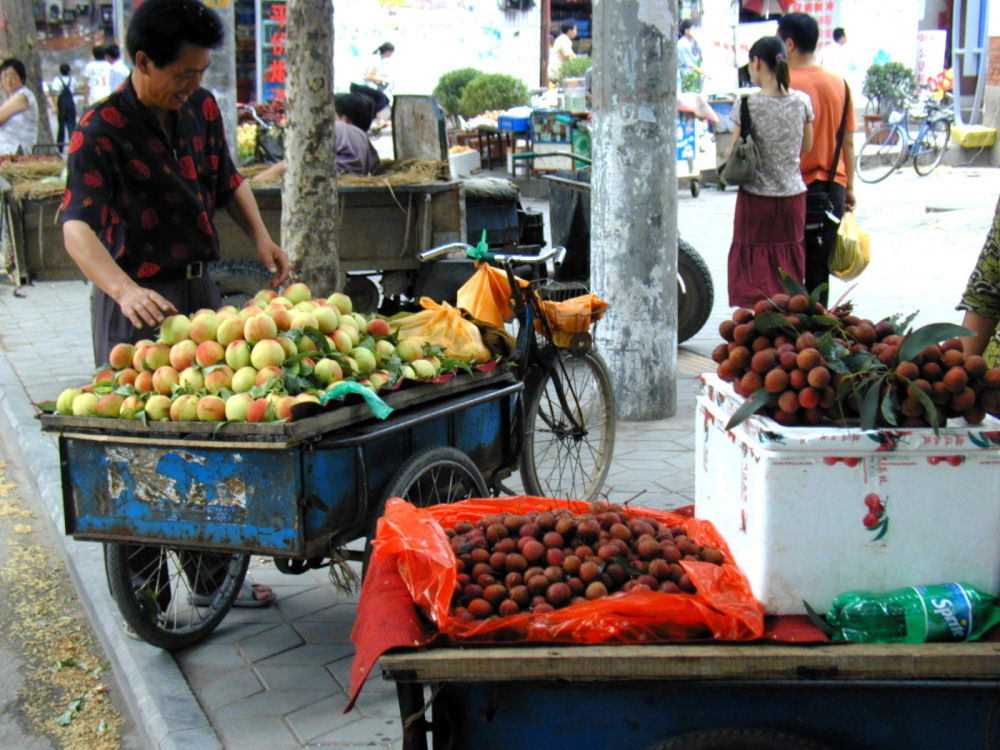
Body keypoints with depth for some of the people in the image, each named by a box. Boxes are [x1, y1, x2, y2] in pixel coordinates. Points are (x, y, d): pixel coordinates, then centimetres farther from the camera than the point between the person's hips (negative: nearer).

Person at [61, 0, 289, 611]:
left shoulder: (203, 108, 5)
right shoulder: (103, 130, -17)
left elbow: (228, 180, 22)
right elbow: (78, 226, -30)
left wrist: (260, 236, 6)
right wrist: (125, 289, -47)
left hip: (201, 291, 7)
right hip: (139, 305, -7)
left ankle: (213, 574, 30)